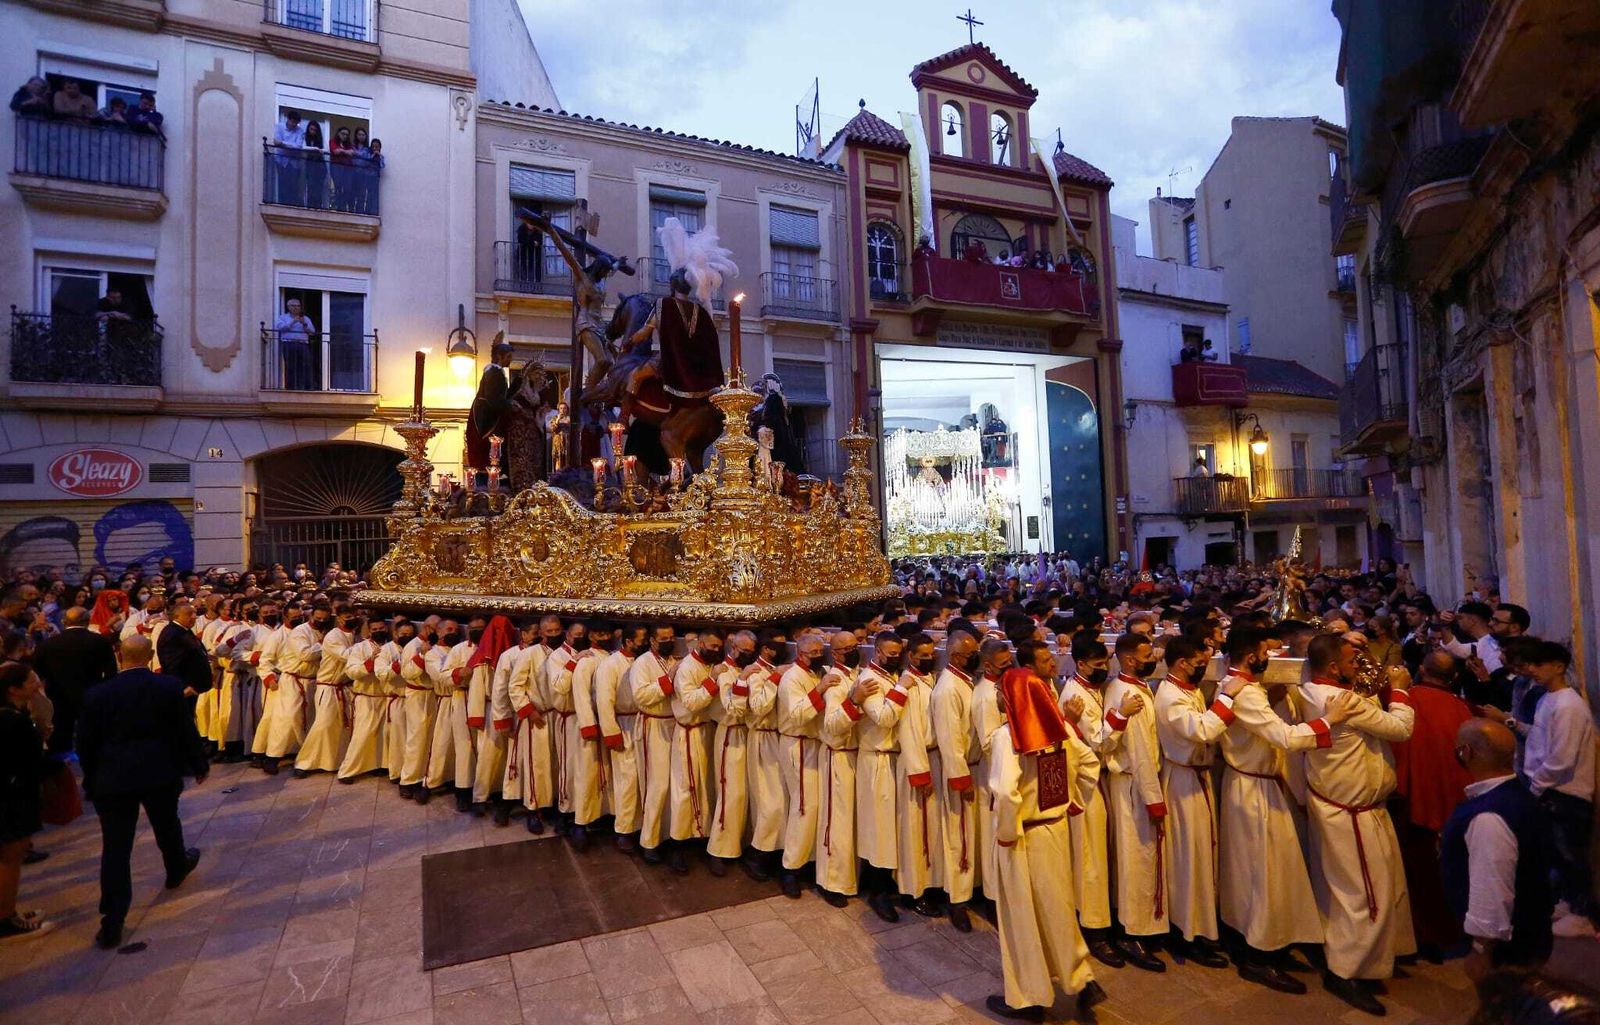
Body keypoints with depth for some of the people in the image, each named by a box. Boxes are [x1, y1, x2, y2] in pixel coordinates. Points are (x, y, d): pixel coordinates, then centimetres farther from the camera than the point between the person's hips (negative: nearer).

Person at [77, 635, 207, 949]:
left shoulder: (97, 695, -5)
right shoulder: (170, 686, -8)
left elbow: (87, 744, 1)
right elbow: (187, 731, -4)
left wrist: (91, 779, 16)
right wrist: (200, 764, 10)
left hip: (113, 779, 0)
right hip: (160, 773, 0)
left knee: (115, 849, 4)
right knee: (167, 826, 24)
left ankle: (112, 923, 4)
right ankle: (177, 869, 49)